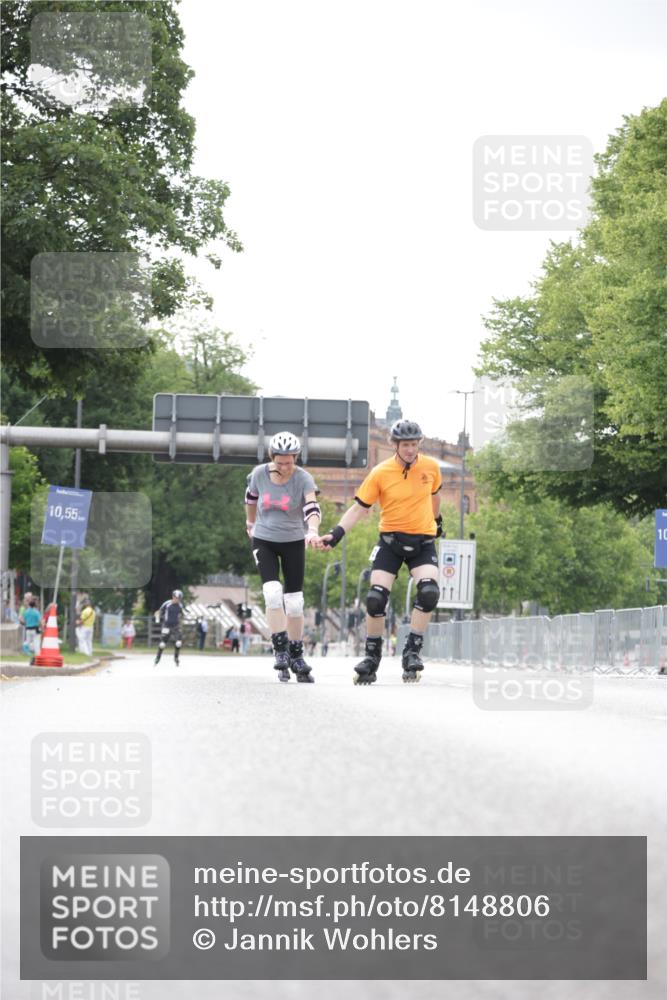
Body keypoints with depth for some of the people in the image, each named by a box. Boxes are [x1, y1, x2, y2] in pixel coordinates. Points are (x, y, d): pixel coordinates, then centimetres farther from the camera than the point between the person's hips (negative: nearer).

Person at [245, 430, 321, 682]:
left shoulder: (303, 479, -18)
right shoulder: (259, 474, -12)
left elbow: (312, 508, -34)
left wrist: (313, 530, -53)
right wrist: (250, 522, 25)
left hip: (293, 542, 0)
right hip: (263, 540, 0)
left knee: (294, 601, 3)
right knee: (272, 592, -19)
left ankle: (296, 657, 15)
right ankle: (280, 650, -12)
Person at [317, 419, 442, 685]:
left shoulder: (430, 467, -2)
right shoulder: (380, 473, -9)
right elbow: (359, 508, -6)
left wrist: (436, 520, 33)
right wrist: (336, 533, -18)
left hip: (422, 542, 1)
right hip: (390, 541, -1)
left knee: (429, 592, -23)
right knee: (375, 598, -11)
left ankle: (412, 651, -10)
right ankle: (372, 656, 8)